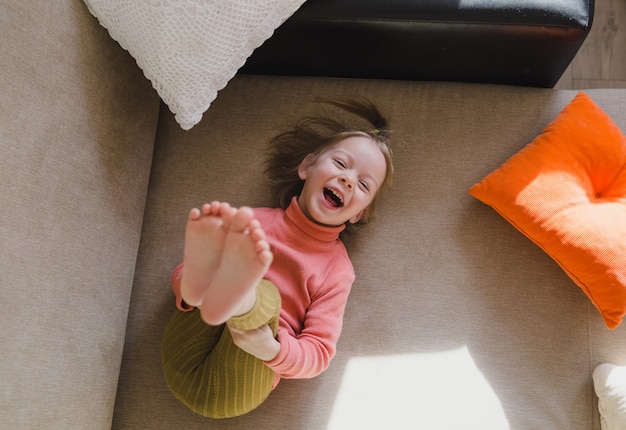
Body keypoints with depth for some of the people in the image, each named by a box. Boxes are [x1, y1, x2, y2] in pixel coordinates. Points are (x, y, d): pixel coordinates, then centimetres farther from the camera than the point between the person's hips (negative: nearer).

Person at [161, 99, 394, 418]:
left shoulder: (336, 269, 0)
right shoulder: (256, 223, 2)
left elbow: (319, 354, -3)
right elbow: (180, 275, 5)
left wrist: (273, 350, -26)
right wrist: (190, 287, -21)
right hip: (180, 364, 2)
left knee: (267, 297, -27)